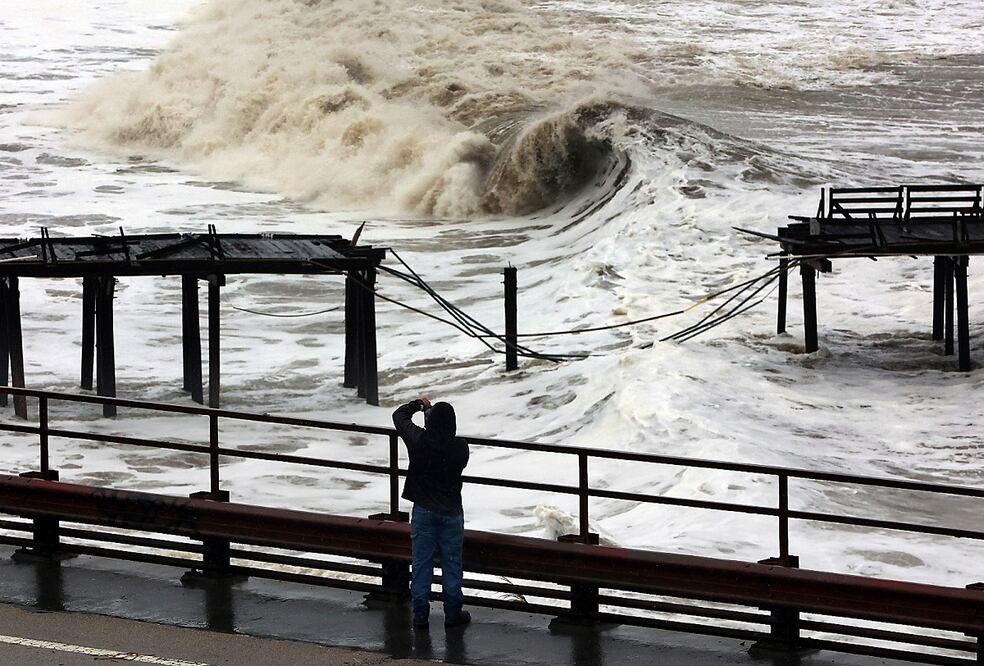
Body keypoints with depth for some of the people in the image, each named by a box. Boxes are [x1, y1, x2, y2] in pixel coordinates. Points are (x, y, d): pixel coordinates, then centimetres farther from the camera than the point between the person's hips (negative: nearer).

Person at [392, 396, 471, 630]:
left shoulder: (418, 440, -15)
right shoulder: (459, 447, -15)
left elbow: (399, 416, 1)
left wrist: (419, 405, 21)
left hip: (423, 511, 0)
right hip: (451, 512, 0)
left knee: (421, 563, 9)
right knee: (452, 564, 10)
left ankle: (420, 614, 12)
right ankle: (453, 613, 17)